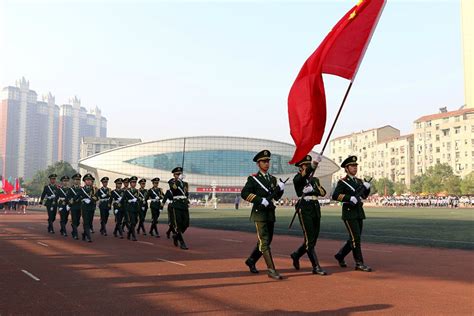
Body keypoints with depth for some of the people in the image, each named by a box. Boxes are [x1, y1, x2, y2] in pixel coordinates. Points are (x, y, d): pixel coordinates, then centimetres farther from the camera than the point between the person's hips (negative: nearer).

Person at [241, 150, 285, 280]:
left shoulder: (273, 179, 14)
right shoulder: (253, 178, -3)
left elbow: (276, 197, 11)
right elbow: (244, 193, -14)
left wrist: (280, 189, -10)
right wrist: (260, 200, -23)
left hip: (270, 213, 7)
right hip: (259, 213, -7)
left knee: (266, 241, 14)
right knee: (264, 242, -10)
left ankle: (251, 261, 33)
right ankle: (271, 270, -12)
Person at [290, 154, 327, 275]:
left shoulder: (315, 179, 18)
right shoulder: (297, 179, -1)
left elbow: (323, 192, 3)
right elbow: (304, 175, -25)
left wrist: (312, 189, -16)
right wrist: (313, 164, -41)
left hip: (316, 210, 7)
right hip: (305, 209, -7)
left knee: (313, 239, 10)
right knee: (310, 239, -7)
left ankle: (296, 255, 31)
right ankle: (316, 267, -2)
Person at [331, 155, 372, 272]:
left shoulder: (359, 181, 15)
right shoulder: (342, 182, -7)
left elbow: (364, 196, 22)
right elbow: (335, 196, -18)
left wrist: (367, 188, 3)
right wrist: (350, 198, -26)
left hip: (359, 213, 8)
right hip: (349, 213, -8)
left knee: (355, 238, 12)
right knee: (356, 238, -9)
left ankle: (340, 255, 28)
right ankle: (359, 263, -2)